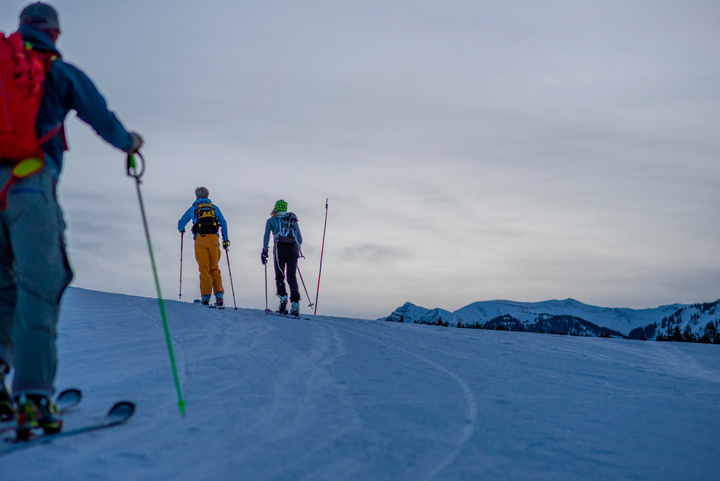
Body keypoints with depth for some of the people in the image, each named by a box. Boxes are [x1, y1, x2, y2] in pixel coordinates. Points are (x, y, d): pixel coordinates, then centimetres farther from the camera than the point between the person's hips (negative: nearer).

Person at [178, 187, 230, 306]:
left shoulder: (193, 208, 17)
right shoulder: (214, 207, 20)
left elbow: (181, 224, 26)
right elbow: (223, 223, 14)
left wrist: (181, 229, 49)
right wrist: (225, 239, 19)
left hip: (200, 239, -1)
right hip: (213, 239, 1)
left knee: (204, 268, 0)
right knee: (214, 268, 6)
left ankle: (206, 295, -14)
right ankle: (219, 294, -10)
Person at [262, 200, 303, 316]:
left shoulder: (271, 220, 13)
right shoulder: (294, 220, 22)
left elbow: (266, 236, 3)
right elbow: (300, 238, 20)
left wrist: (264, 251, 5)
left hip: (280, 248, -2)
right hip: (293, 248, 2)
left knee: (279, 276, 9)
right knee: (292, 276, 2)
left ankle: (283, 296, -14)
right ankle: (295, 302, -12)